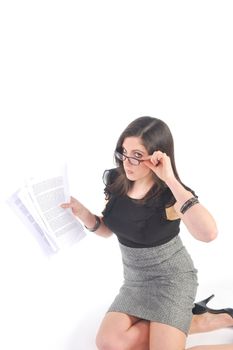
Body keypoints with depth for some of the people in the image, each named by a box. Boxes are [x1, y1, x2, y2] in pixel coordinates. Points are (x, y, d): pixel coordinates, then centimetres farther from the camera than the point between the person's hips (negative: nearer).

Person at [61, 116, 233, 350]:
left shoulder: (170, 195, -24)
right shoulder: (115, 180, -8)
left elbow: (208, 234, -44)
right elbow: (106, 229, 7)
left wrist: (171, 180, -42)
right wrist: (82, 213, -13)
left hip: (171, 277, -6)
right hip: (135, 278, 6)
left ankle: (199, 321, 11)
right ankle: (189, 319, 7)